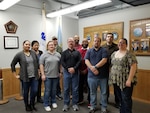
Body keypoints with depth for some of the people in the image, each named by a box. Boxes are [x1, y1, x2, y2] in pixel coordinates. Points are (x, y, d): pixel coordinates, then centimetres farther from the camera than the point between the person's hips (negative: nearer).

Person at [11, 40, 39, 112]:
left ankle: (32, 104, 26)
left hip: (34, 76, 3)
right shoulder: (19, 54, -6)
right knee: (26, 92, 10)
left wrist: (38, 72, 10)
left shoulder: (33, 53, 4)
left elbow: (37, 63, 12)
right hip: (25, 77, -2)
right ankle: (27, 106, 29)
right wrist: (15, 75, -1)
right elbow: (12, 64, 0)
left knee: (35, 91, 3)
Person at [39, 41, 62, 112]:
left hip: (56, 75, 3)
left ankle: (53, 102, 30)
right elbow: (41, 65, -6)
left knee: (54, 90, 14)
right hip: (47, 76, -3)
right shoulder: (44, 55, -4)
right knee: (47, 91, 3)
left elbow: (60, 64, 12)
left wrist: (60, 72, 9)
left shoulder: (58, 54, 6)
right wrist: (43, 74, -11)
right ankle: (46, 104, 16)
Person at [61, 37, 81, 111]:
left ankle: (74, 103, 19)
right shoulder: (64, 52, 7)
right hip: (66, 72, 0)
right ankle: (66, 104, 17)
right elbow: (62, 62, -3)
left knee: (75, 89, 6)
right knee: (66, 89, 5)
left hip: (75, 72, 1)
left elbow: (79, 61, -2)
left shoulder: (77, 52, 9)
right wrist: (68, 69, -15)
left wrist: (74, 68, -16)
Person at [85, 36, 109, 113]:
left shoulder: (104, 50, 2)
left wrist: (95, 67, -18)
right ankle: (93, 106, 29)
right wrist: (92, 68, -18)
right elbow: (86, 61, -3)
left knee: (104, 92, 10)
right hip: (92, 75, 2)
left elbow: (104, 60, -12)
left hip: (103, 75, -1)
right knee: (92, 92, 13)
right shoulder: (89, 51, 8)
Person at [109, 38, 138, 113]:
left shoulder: (129, 54, -10)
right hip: (116, 80, 6)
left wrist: (129, 80, -20)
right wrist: (111, 77, 9)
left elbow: (133, 67, -16)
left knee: (126, 99, 1)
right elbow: (111, 65, 15)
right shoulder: (114, 54, 10)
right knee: (121, 98, 18)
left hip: (125, 81, -6)